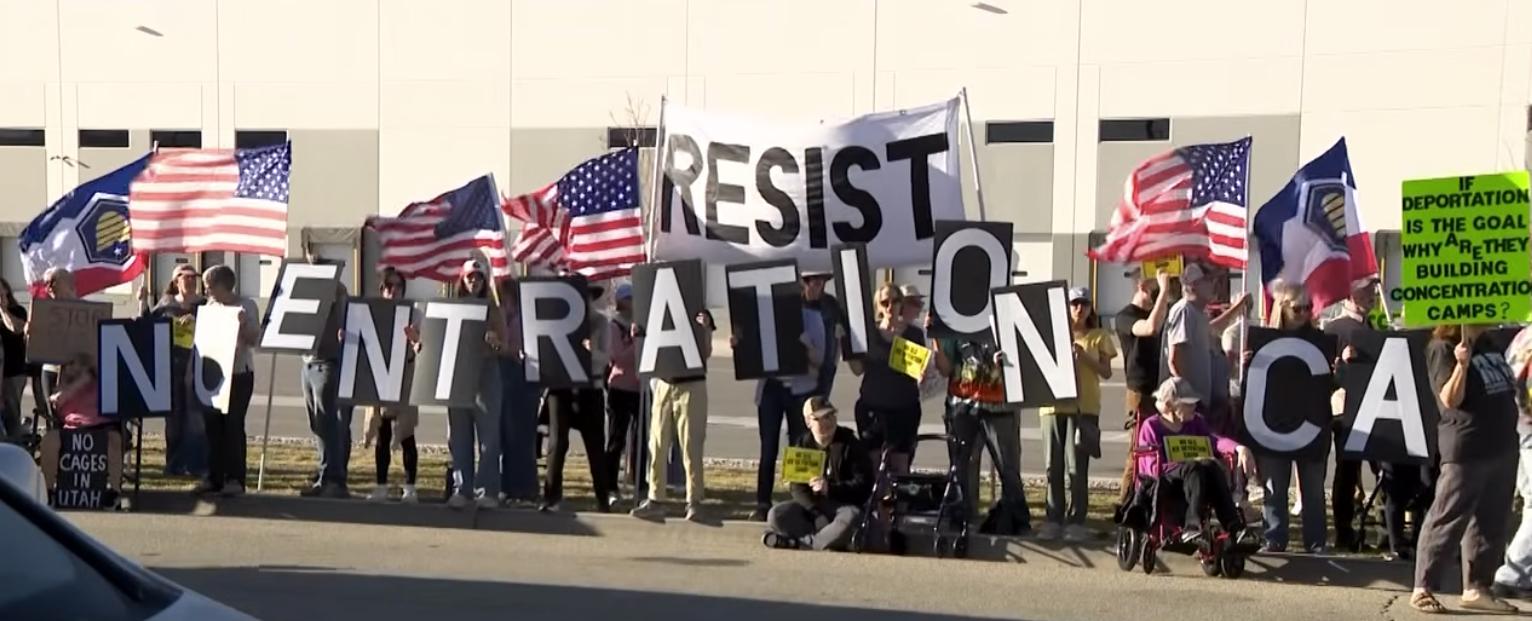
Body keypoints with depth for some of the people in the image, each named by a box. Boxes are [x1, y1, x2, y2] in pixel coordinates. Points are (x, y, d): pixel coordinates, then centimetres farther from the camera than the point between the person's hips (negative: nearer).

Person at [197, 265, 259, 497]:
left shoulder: (246, 305, -4)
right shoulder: (210, 306, 14)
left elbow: (254, 340, -9)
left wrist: (244, 324, -27)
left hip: (238, 375, -6)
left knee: (233, 425, -5)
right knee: (212, 426, 6)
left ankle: (235, 478, -1)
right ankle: (215, 477, 14)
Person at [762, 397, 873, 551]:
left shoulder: (849, 444, -4)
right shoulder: (802, 444, 4)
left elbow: (863, 483, -9)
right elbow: (798, 487, -4)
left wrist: (830, 489, -24)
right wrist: (818, 515, -20)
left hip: (843, 504, -3)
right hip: (810, 504, 3)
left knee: (851, 517, -38)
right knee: (776, 514, -22)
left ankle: (801, 542, -31)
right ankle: (832, 538, -26)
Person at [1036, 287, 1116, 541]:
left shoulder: (1098, 337, 9)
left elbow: (1106, 372, 3)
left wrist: (1085, 357, -11)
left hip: (1084, 406, -3)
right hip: (1053, 404, 3)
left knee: (1076, 467, -7)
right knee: (1053, 466, 3)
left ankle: (1075, 521, -3)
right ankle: (1054, 519, 8)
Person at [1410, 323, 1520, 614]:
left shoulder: (1487, 344, 15)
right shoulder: (1443, 348, -8)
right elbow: (1450, 399, -16)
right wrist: (1462, 364, -27)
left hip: (1502, 445, 8)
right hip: (1466, 449, -8)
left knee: (1491, 522, 10)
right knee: (1447, 520, -7)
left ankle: (1477, 587, 18)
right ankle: (1424, 588, -3)